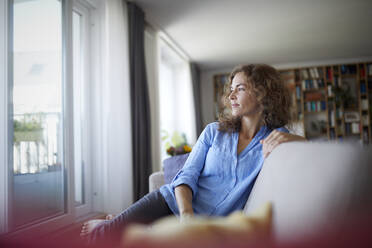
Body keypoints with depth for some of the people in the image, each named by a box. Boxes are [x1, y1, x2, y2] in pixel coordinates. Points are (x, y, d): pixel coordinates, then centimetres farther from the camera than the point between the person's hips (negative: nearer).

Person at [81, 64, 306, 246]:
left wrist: (288, 138, -26)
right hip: (173, 201, 2)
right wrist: (186, 213, -22)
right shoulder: (214, 132, 5)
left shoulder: (272, 139, 1)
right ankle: (107, 226, 22)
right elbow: (187, 175, -2)